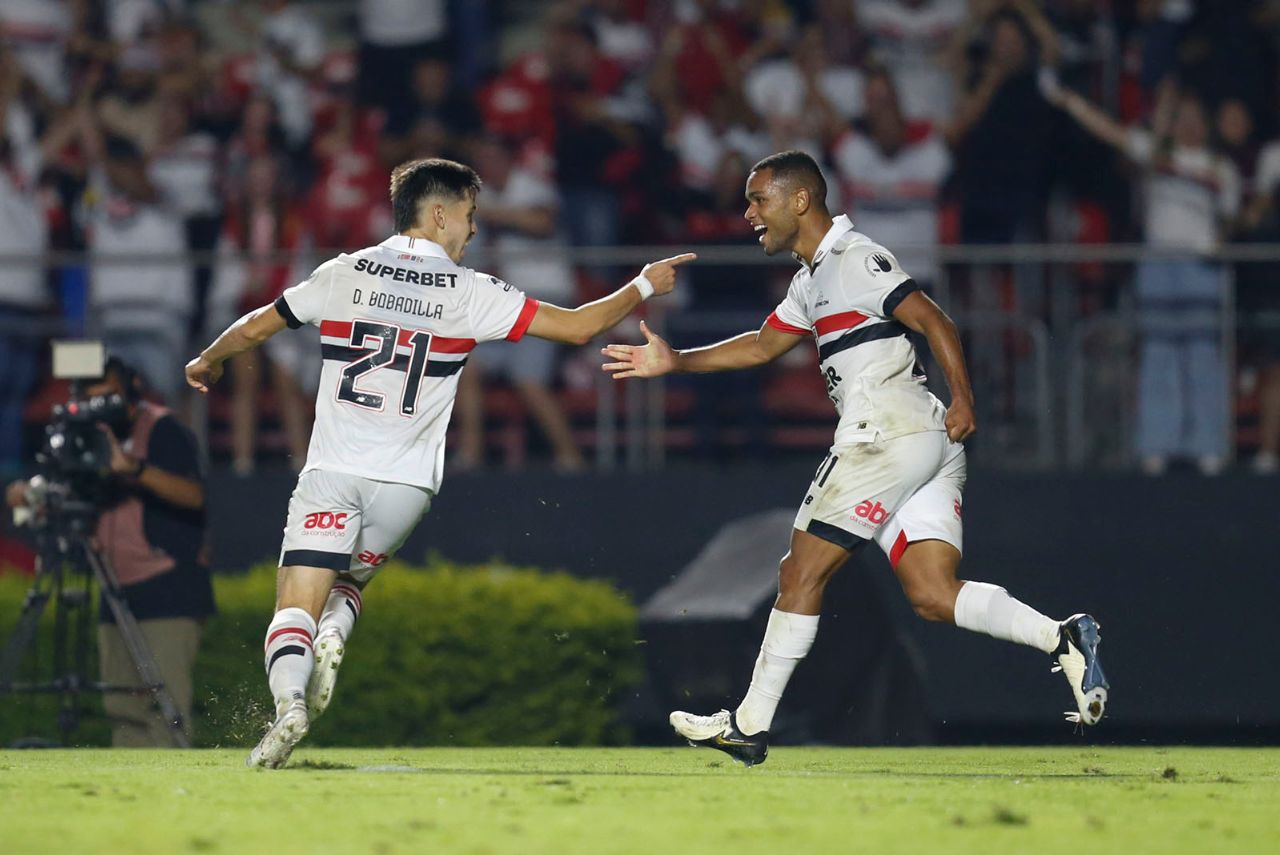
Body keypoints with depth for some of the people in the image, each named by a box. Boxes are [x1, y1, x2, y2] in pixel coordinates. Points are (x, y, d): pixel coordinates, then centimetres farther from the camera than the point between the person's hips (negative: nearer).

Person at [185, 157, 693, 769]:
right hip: (406, 483, 1)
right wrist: (644, 286, 15)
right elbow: (577, 327, -1)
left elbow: (253, 329, 18)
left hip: (332, 471, -1)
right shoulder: (467, 292, -1)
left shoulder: (343, 274, 5)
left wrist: (207, 362, 38)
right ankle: (332, 640, -9)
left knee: (296, 608, -6)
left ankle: (289, 702, -33)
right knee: (346, 586, 23)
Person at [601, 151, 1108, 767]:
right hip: (929, 445, 10)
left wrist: (963, 398, -24)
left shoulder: (853, 260, -6)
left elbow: (932, 320, -14)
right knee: (932, 596, 0)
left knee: (801, 572, -3)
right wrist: (674, 363, 27)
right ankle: (1061, 638, -17)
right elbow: (763, 346, 34)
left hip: (889, 431, -10)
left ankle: (750, 725, 1)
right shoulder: (813, 279, 24)